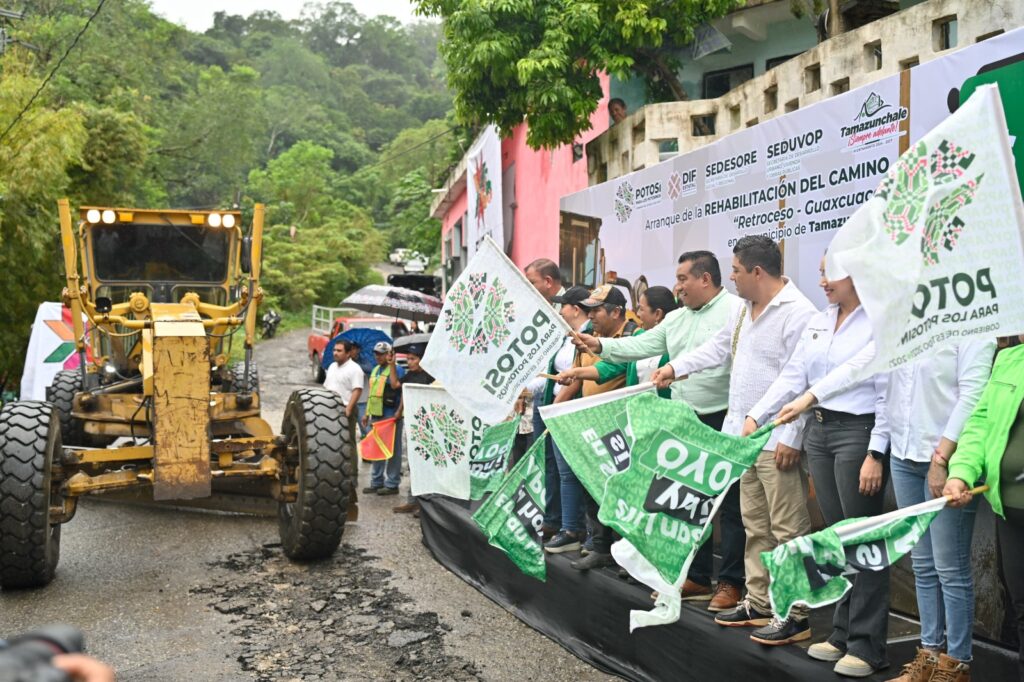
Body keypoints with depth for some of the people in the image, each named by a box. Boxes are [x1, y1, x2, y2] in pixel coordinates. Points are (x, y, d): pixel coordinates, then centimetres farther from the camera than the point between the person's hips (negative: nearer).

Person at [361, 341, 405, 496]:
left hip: (390, 416, -9)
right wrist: (367, 413, 20)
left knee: (392, 451, -2)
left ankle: (392, 484, 4)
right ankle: (376, 482, 23)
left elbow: (395, 384, -27)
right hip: (376, 415, 9)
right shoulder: (375, 370, 18)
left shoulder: (397, 369, -7)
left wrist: (392, 364, -21)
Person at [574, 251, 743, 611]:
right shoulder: (676, 318, 15)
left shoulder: (736, 311, -11)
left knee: (730, 505, 0)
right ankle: (697, 578, 26)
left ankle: (731, 582, 10)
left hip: (724, 421, -8)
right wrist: (600, 345, 4)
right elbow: (642, 345, 14)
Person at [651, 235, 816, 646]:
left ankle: (795, 615, 5)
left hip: (778, 440, -10)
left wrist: (791, 438, -22)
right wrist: (675, 368, 28)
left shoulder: (797, 313, -16)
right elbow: (719, 347, 28)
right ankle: (758, 603, 27)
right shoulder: (745, 310, 13)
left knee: (788, 530, -3)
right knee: (755, 526, 16)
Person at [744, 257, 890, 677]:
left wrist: (875, 454, -18)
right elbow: (792, 377, 11)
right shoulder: (817, 323, 12)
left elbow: (888, 396, -13)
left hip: (858, 432, -7)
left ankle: (866, 645, 7)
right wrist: (755, 417, 4)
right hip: (819, 430, 7)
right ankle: (843, 631, 23)